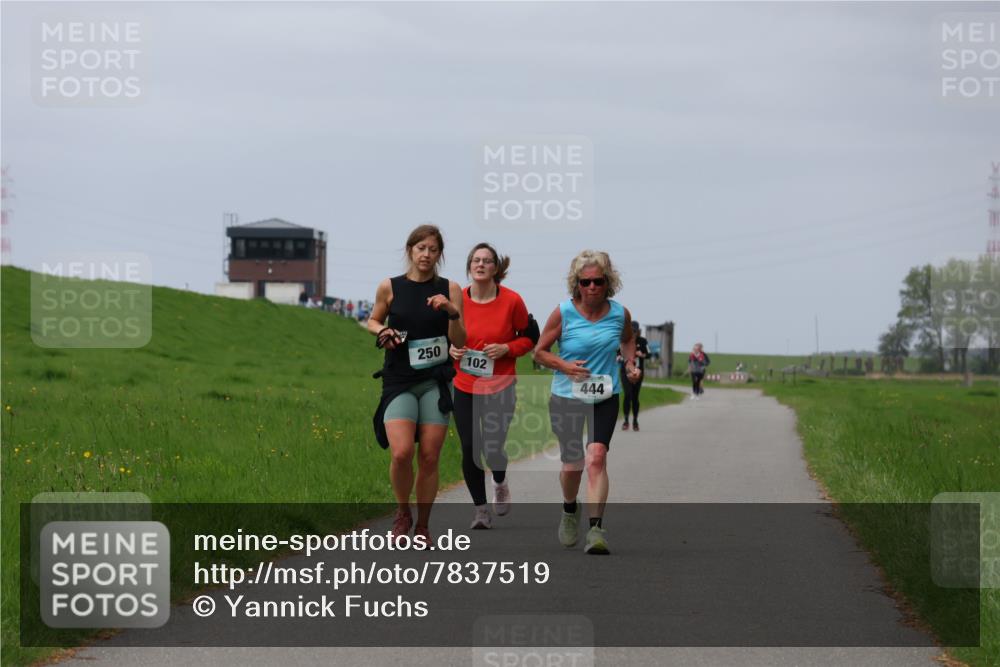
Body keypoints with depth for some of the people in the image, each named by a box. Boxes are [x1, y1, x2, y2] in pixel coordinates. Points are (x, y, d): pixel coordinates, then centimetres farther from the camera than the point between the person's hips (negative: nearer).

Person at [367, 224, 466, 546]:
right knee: (402, 453, -17)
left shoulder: (449, 289, 3)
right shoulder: (390, 287, 2)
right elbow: (373, 320, 18)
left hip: (436, 381, 1)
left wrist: (452, 312, -14)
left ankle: (422, 526, 18)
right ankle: (403, 513, 9)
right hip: (399, 381, -1)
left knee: (429, 457, 2)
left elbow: (460, 341, 3)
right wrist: (382, 331, -3)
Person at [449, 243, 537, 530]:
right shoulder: (457, 300, -3)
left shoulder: (512, 300, -8)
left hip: (500, 387, -1)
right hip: (465, 388, 2)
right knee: (469, 450, -4)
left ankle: (500, 484, 35)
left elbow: (529, 337, 4)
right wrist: (451, 349, -9)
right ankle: (481, 509, 15)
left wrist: (506, 348, -13)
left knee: (493, 448, -3)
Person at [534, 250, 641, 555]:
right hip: (566, 397, 0)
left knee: (596, 457, -18)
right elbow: (540, 351, 0)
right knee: (572, 465, 5)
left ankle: (596, 529, -22)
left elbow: (628, 339, 21)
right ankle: (570, 509, 38)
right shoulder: (563, 313, -10)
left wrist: (630, 364, 3)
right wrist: (564, 365, -17)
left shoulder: (620, 314, -3)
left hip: (605, 397, 0)